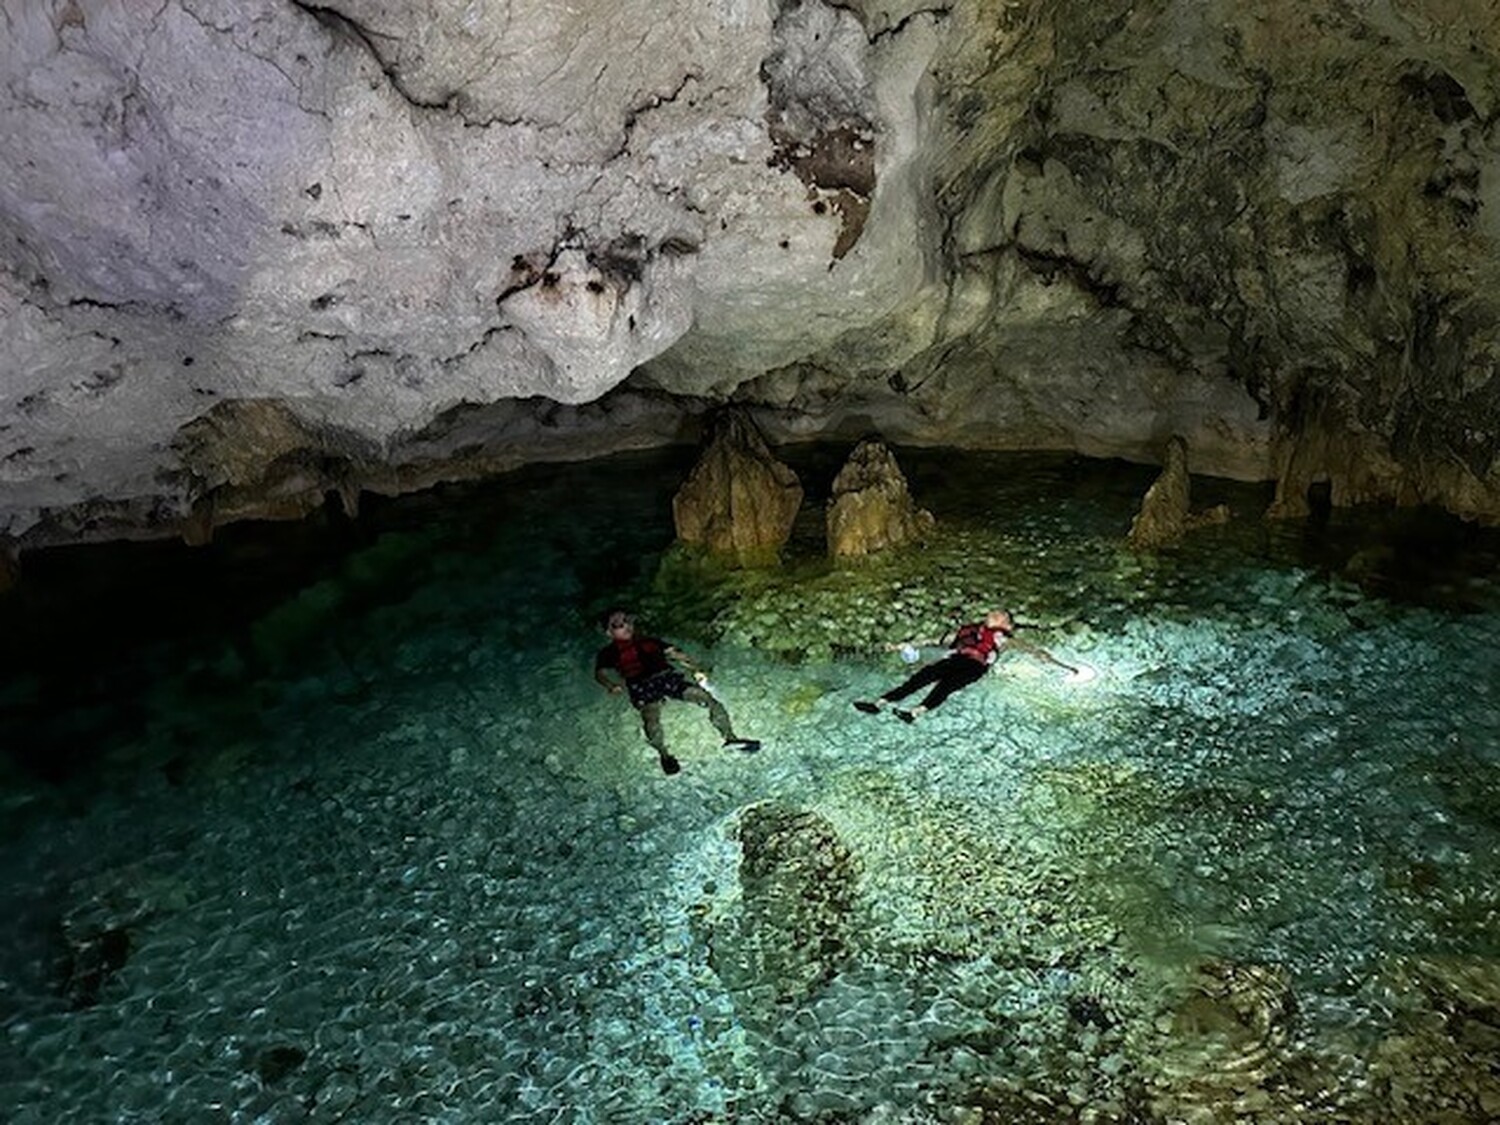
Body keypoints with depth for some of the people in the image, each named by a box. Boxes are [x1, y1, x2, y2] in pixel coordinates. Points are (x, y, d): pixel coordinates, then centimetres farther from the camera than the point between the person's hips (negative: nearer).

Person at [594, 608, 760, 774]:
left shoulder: (650, 642, 30)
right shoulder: (609, 653, 19)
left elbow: (674, 653, 20)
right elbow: (600, 673, 4)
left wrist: (695, 669, 4)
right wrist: (611, 685, -19)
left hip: (668, 676, 3)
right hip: (642, 685, -3)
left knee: (707, 697, -15)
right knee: (650, 715, -35)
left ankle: (730, 738, -15)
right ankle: (664, 754, -35)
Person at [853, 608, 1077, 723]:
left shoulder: (1003, 638, 26)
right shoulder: (968, 630, 34)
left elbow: (1035, 651, 21)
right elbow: (936, 641, 33)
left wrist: (1062, 666, 11)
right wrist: (902, 646, 30)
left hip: (974, 665, -3)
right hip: (954, 659, 3)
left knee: (946, 683, -34)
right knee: (921, 677, -24)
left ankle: (916, 713, -56)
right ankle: (879, 703, -40)